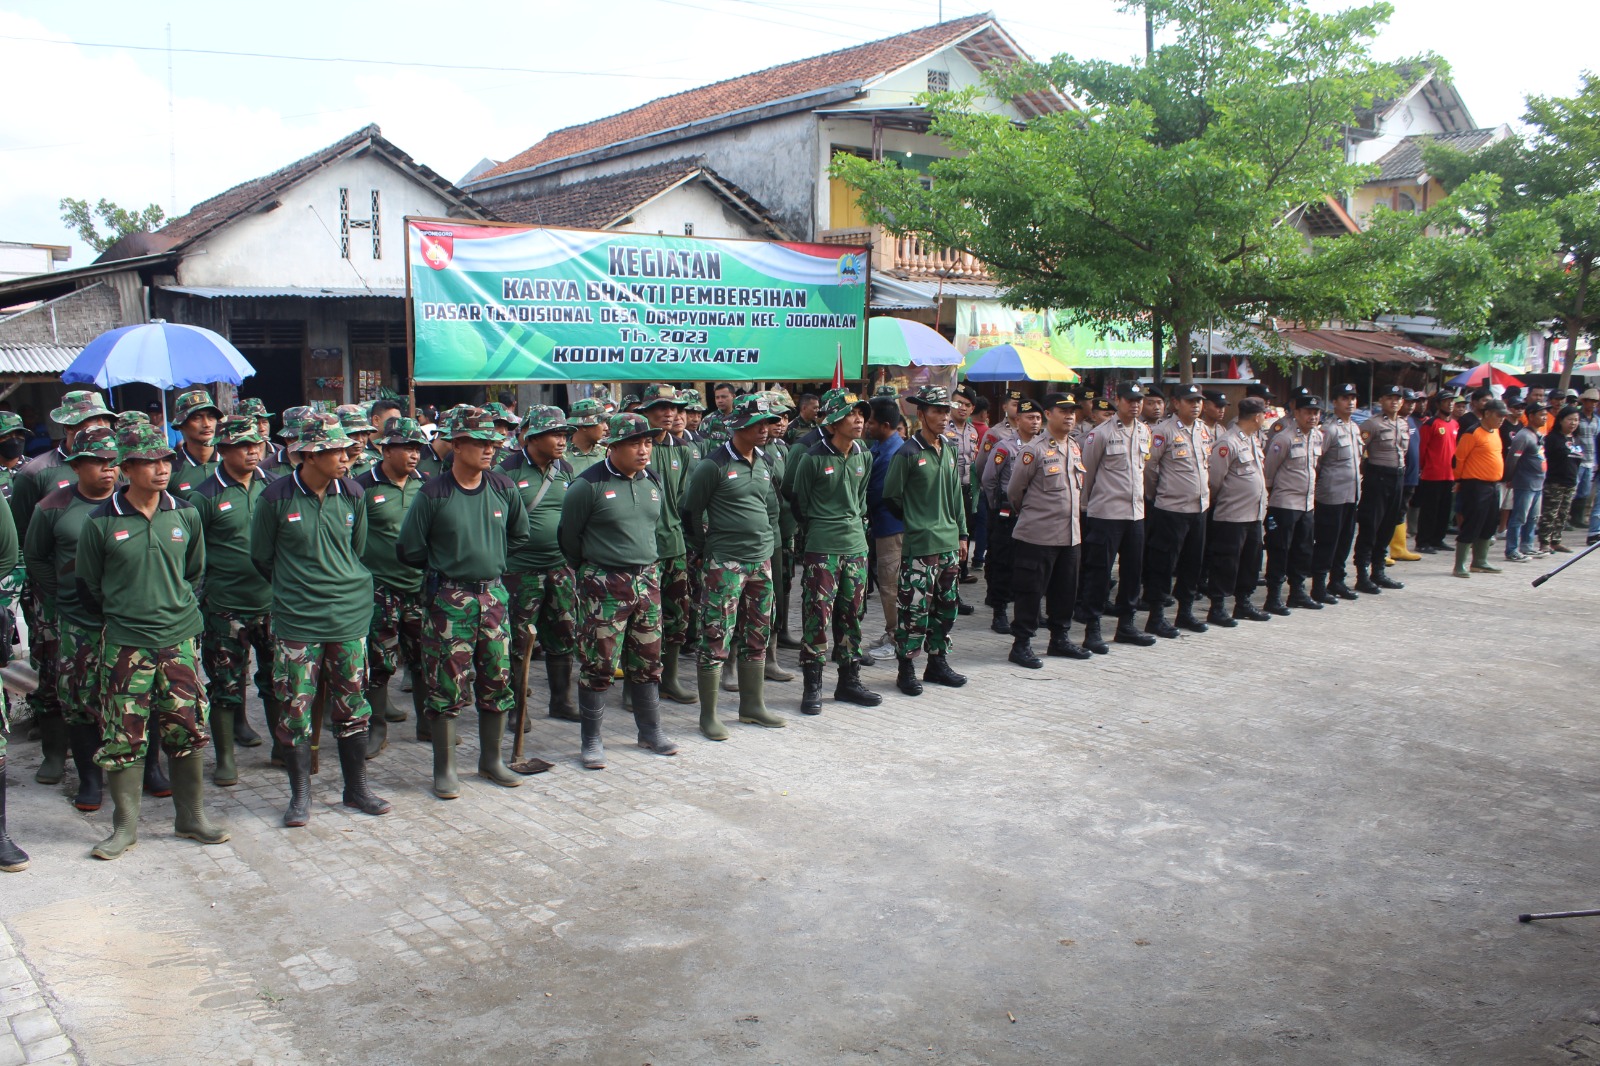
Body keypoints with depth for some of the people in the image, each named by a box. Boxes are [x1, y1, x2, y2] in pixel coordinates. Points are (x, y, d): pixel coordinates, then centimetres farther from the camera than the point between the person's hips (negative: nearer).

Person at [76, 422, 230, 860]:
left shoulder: (185, 516, 3)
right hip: (125, 644, -2)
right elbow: (88, 588, 5)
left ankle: (190, 816, 20)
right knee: (123, 736, 2)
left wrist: (178, 608, 10)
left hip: (179, 639, 3)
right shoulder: (101, 523, -6)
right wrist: (123, 615, 6)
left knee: (188, 729, 6)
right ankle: (125, 825, 16)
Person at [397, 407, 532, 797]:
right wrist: (446, 566, 6)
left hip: (493, 596, 4)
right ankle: (445, 769, 13)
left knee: (497, 679, 9)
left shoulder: (503, 488, 2)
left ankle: (491, 760, 25)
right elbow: (408, 550, -4)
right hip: (447, 599, -4)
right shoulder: (433, 493, -10)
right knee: (447, 684, 0)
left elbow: (519, 534, 19)